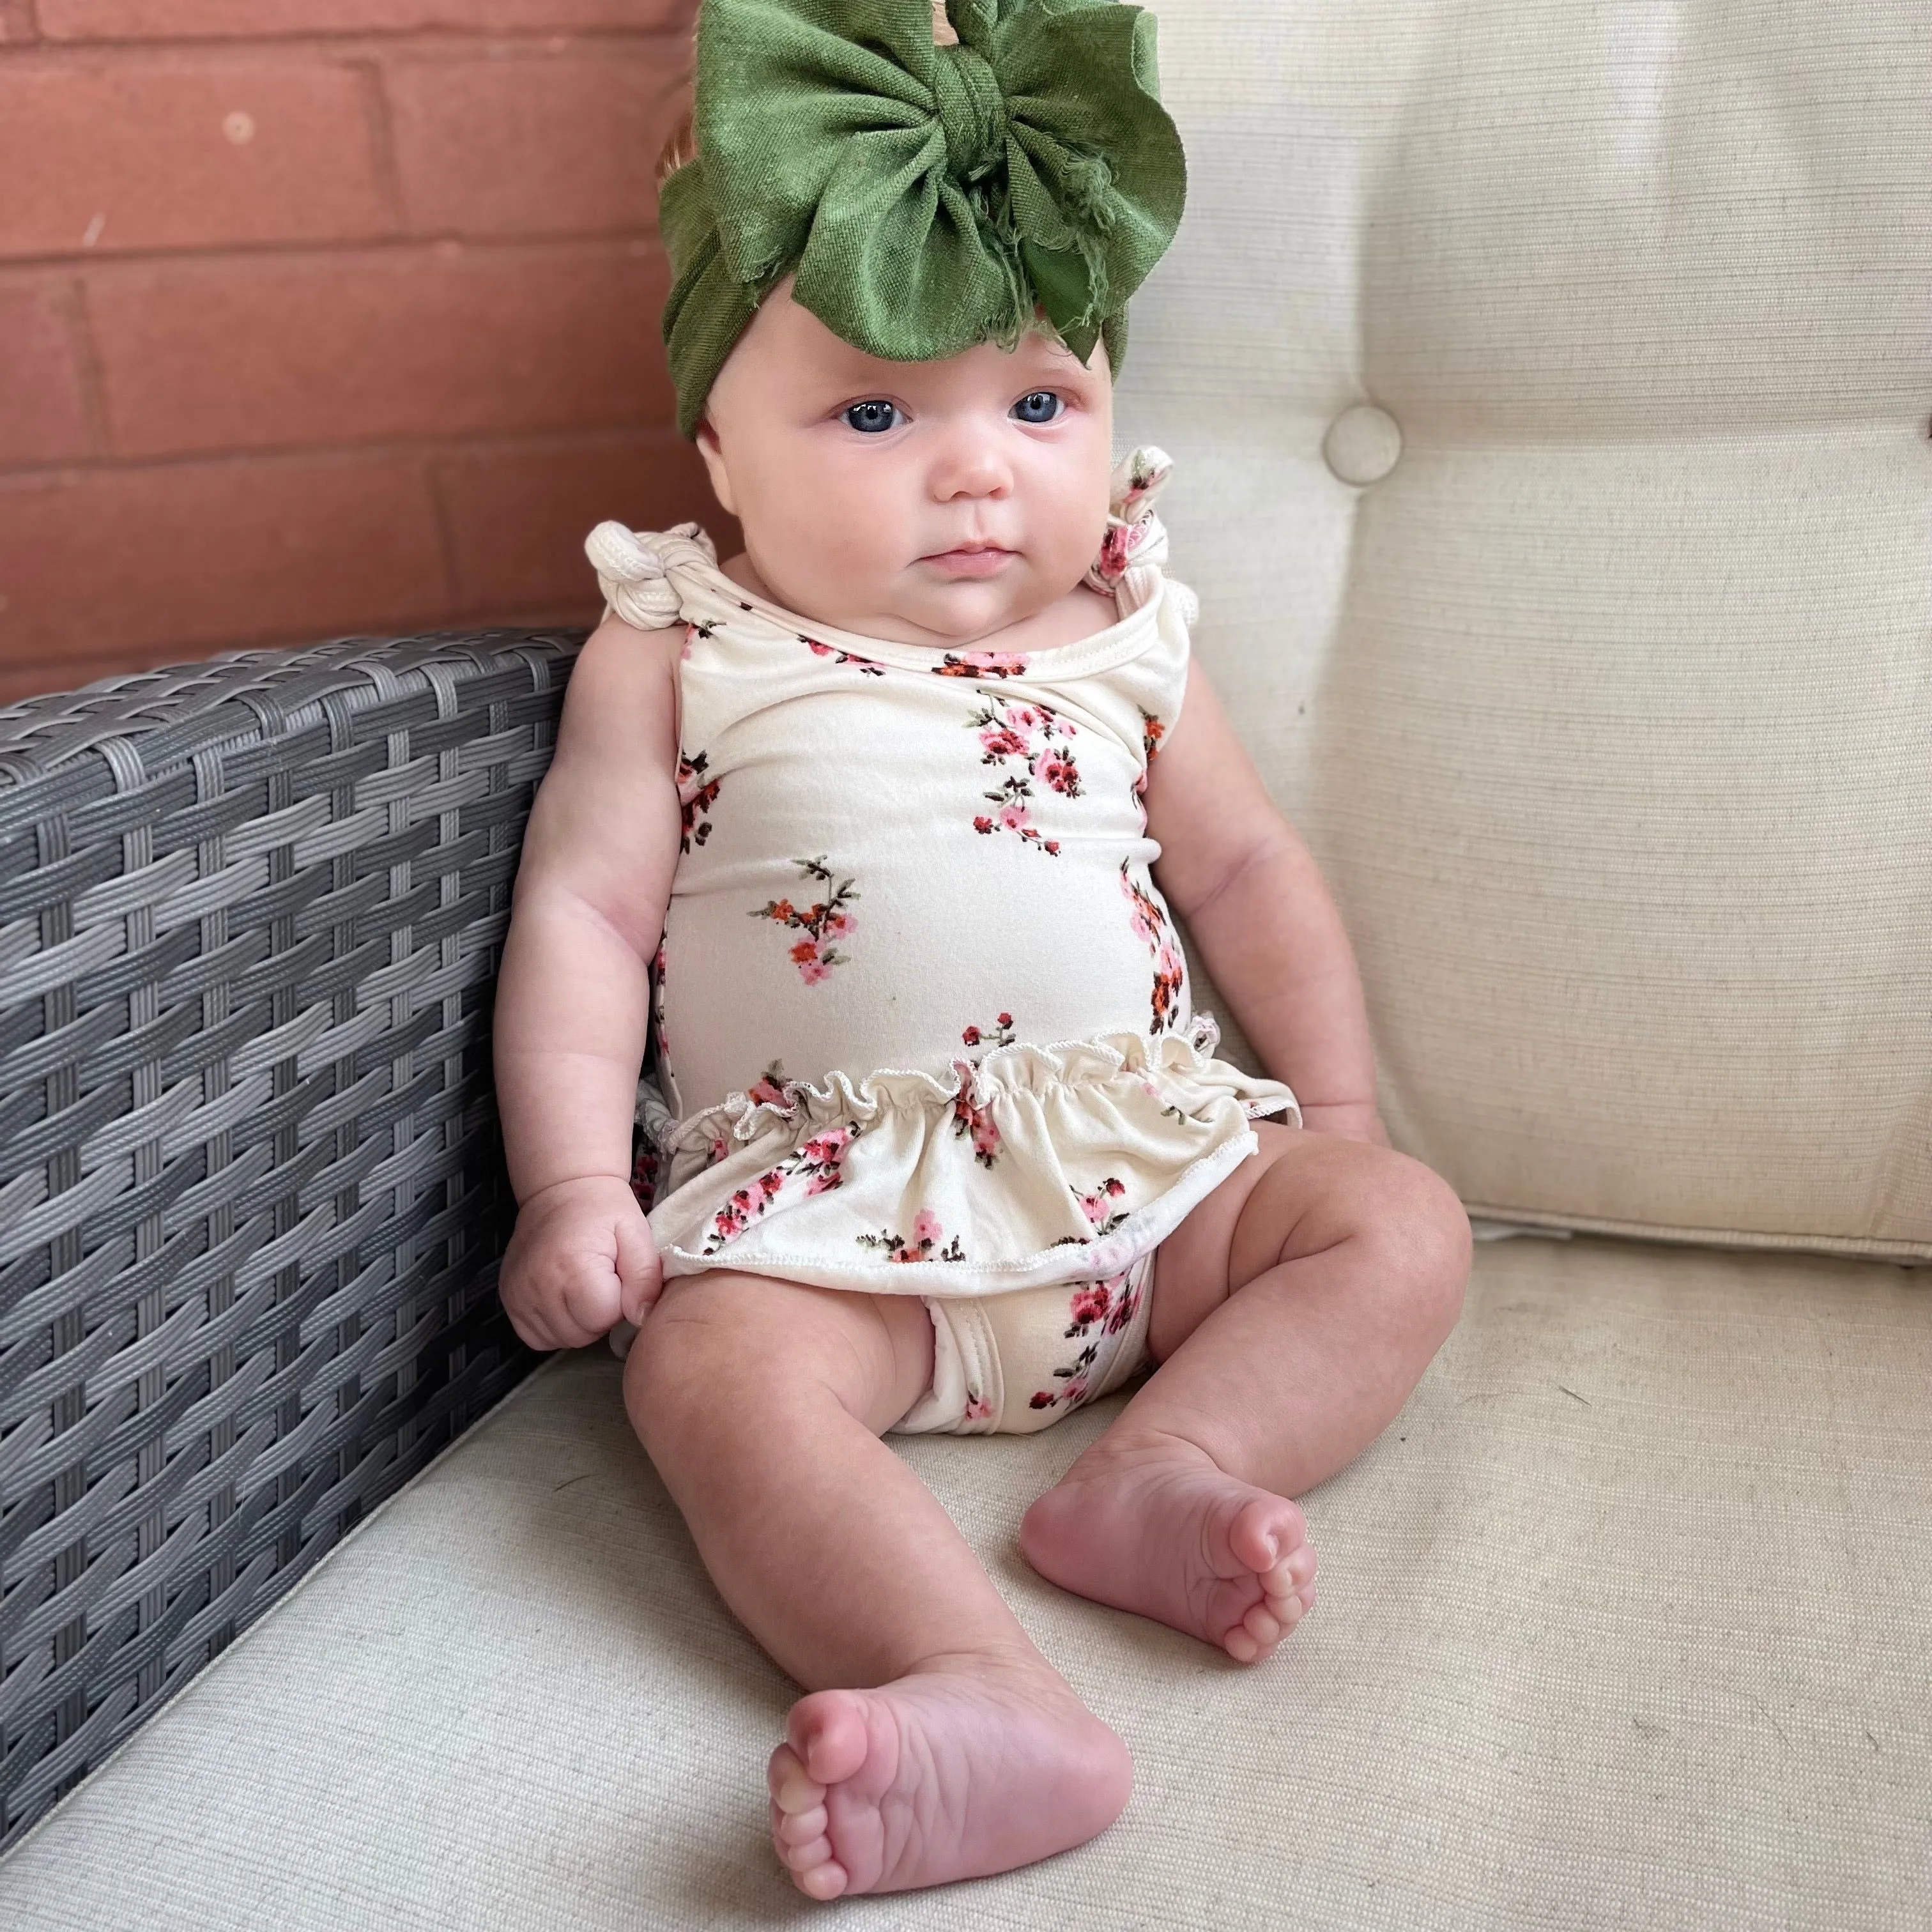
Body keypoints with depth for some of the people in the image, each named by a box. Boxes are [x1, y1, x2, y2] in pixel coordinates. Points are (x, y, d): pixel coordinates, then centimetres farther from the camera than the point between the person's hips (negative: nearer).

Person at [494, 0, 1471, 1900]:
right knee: (716, 1369, -31)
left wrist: (1338, 1113, 11)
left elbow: (1247, 870, 18)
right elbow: (583, 913, -1)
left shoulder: (1120, 642, 12)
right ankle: (995, 1698, -43)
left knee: (1401, 1224, -13)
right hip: (833, 1204, -3)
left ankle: (1155, 1474, -28)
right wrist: (574, 1185, -11)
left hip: (1151, 1165, 4)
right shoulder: (676, 655, 3)